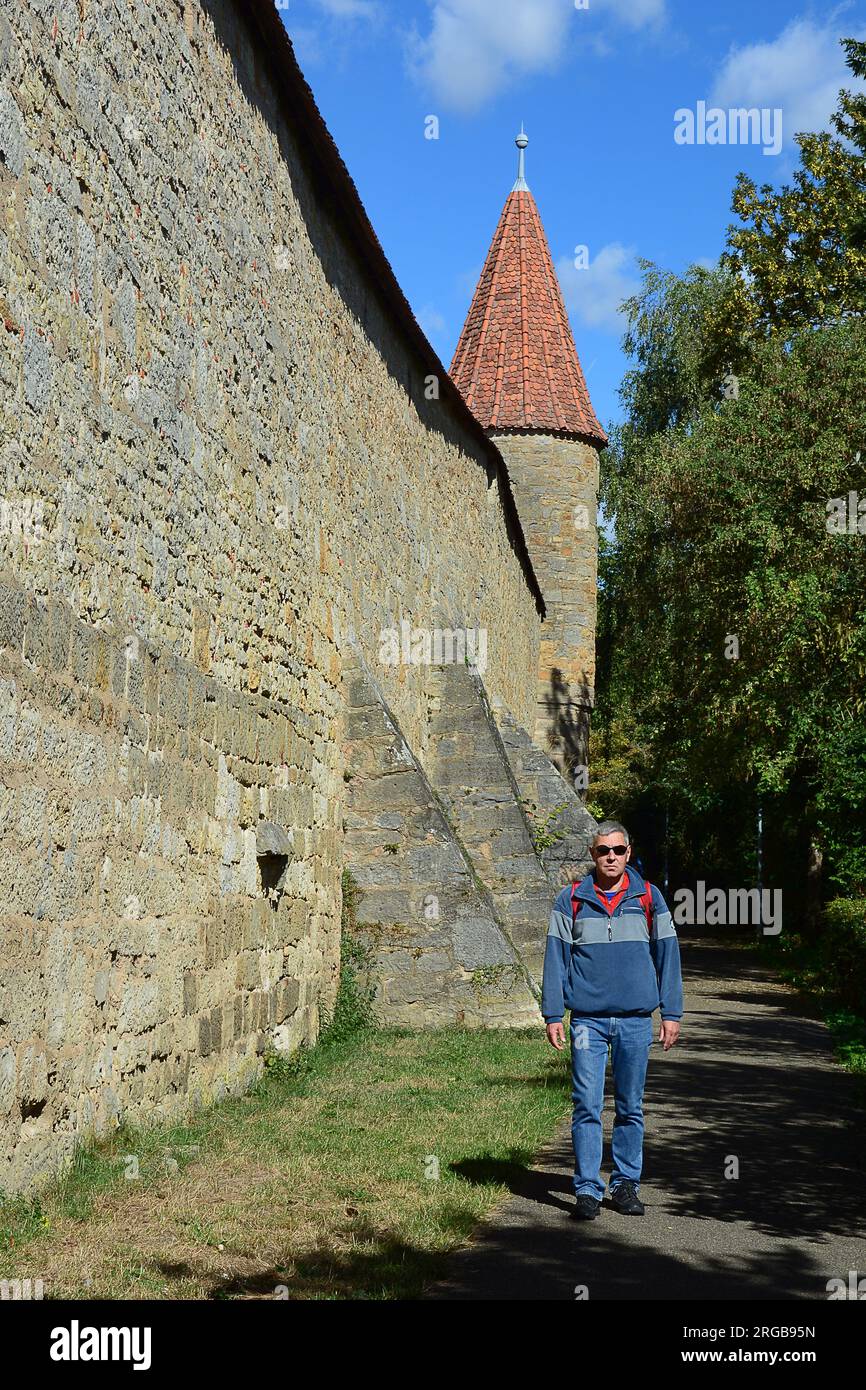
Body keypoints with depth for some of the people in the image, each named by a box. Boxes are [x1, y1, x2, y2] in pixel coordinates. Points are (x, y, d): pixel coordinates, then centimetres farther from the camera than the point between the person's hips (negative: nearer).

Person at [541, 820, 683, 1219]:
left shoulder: (649, 898, 6)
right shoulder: (571, 900, 4)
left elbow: (667, 956, 9)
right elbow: (555, 958, 5)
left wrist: (671, 1013, 5)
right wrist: (552, 1015, -1)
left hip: (635, 1019, 1)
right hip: (587, 1018, -1)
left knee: (630, 1107, 8)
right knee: (587, 1106, -3)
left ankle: (626, 1184, 18)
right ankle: (587, 1189, 3)